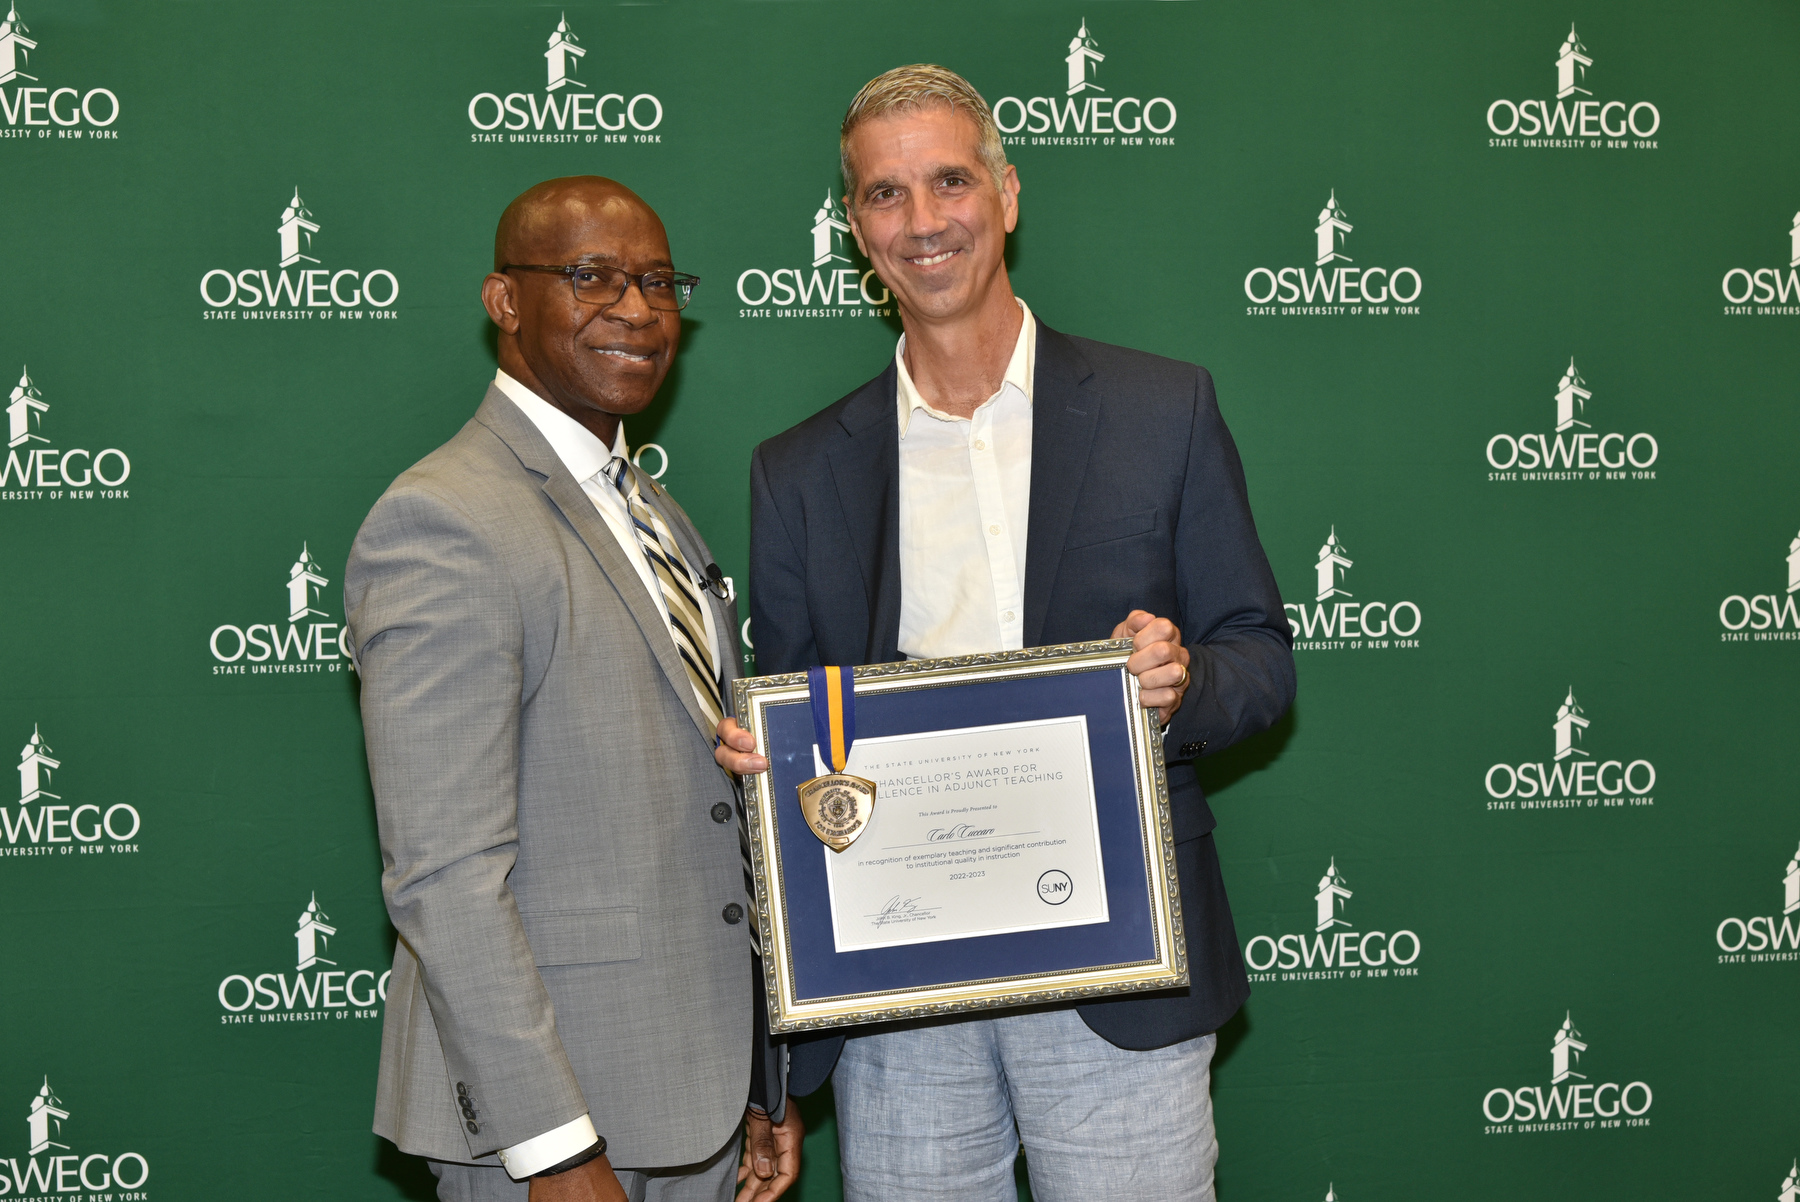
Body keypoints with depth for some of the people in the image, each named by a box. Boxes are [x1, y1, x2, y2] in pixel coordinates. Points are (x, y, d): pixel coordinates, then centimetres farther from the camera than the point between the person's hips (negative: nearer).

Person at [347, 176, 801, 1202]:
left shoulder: (650, 509, 13)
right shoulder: (445, 524, -16)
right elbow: (445, 877, -21)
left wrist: (761, 1080, 15)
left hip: (696, 1082, 8)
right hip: (550, 1112, -8)